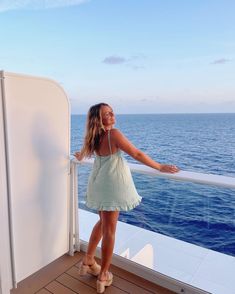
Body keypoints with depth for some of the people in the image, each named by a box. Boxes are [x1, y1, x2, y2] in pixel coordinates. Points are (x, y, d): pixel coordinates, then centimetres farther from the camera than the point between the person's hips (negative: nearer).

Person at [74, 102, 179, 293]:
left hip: (99, 184, 7)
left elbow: (84, 151, 22)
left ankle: (88, 261, 38)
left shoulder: (93, 136, 3)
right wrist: (160, 167, -9)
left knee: (103, 223, 25)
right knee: (109, 230, 6)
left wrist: (79, 157, 47)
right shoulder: (114, 134, -19)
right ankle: (104, 276, 22)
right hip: (112, 185, -7)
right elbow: (137, 154, -19)